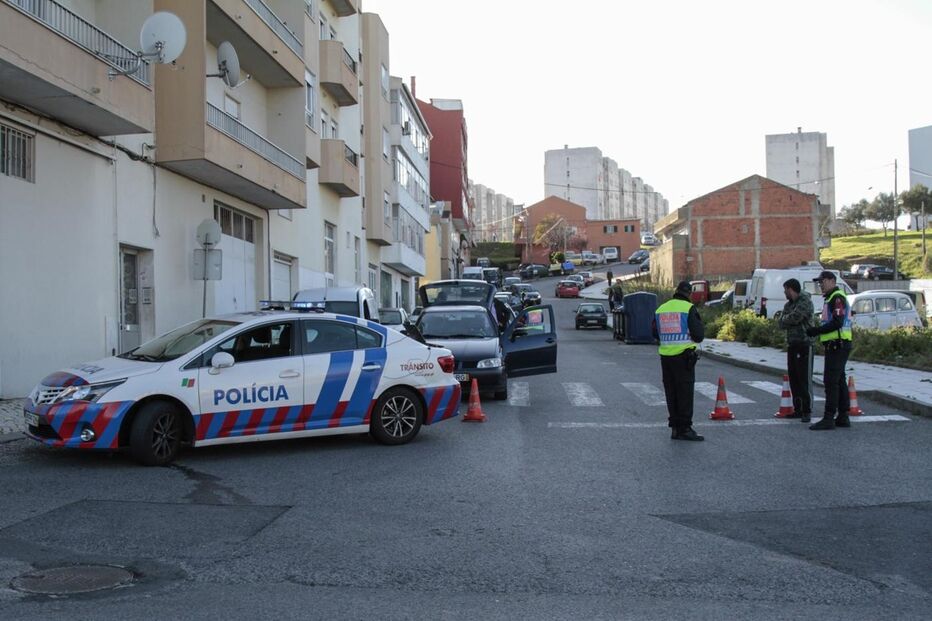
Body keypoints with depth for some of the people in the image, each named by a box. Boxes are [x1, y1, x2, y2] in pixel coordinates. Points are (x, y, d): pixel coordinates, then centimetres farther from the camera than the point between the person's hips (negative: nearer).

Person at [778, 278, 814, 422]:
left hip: (804, 344, -8)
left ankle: (807, 411, -7)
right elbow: (782, 324, 6)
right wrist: (791, 319, -12)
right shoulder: (788, 304, 16)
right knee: (793, 378, 10)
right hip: (791, 344, 8)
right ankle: (798, 409, 18)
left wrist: (786, 318, -2)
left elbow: (795, 317, -21)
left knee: (805, 378, -8)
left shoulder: (805, 302, -8)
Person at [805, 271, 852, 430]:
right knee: (839, 381, 12)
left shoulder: (837, 298, -13)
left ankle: (828, 418, -11)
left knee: (831, 381, -11)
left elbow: (837, 323, -23)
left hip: (837, 346, -11)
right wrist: (818, 330, 11)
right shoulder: (832, 298, 21)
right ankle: (843, 417, 17)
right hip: (836, 346, 11)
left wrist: (816, 330, -18)